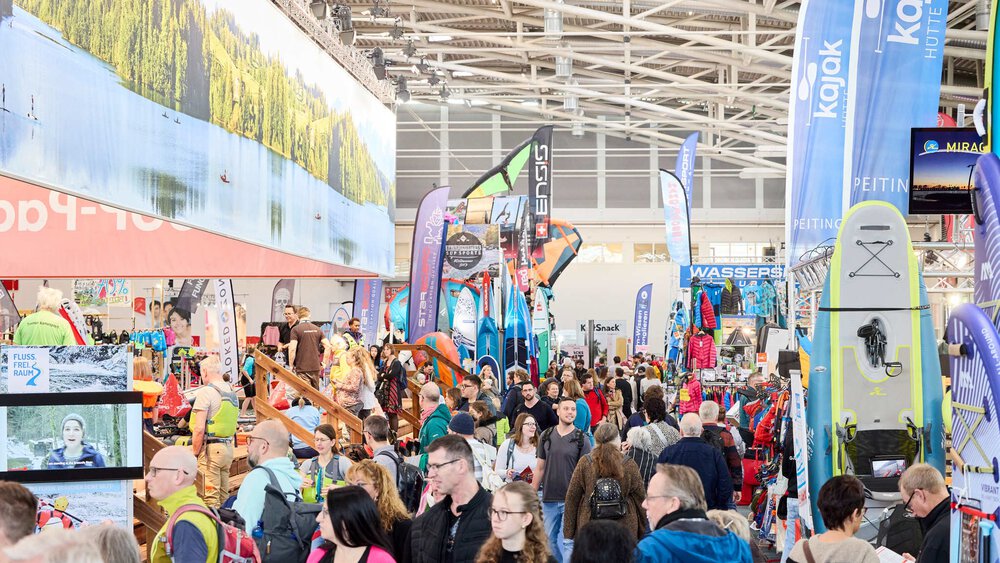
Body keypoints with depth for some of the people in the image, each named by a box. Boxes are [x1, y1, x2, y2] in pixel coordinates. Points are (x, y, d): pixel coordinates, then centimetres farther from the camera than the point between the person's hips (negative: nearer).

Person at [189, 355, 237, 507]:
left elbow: (199, 429, -16)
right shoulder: (232, 392, 11)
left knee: (210, 497, -6)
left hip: (210, 448, -8)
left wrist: (194, 454, -9)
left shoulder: (206, 392, -12)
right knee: (223, 495, 14)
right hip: (228, 447, 8)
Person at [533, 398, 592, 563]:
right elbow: (541, 468, 12)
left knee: (569, 541, -6)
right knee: (551, 539, 12)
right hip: (549, 498, 4)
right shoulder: (546, 436, 7)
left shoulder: (582, 439, -3)